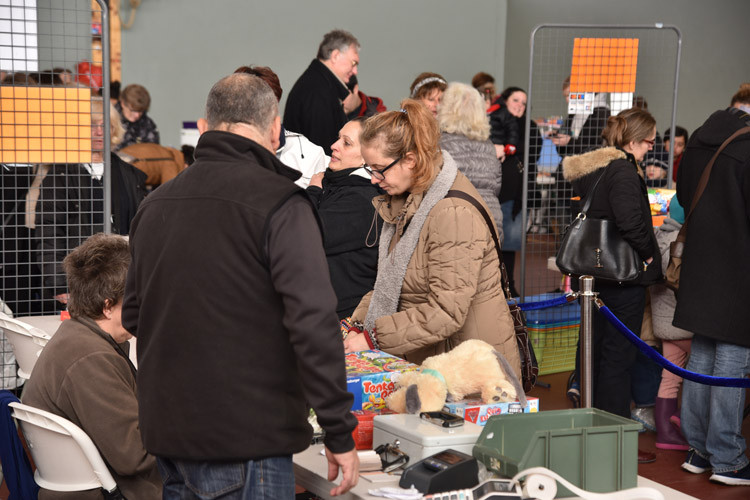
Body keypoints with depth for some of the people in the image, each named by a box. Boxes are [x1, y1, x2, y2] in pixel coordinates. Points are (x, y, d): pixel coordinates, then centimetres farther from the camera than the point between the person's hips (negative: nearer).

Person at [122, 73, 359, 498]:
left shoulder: (155, 204, 9)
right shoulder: (279, 204, -13)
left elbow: (133, 316, 18)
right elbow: (313, 323, -20)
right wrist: (340, 433, -14)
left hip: (167, 434, 7)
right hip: (247, 443, -7)